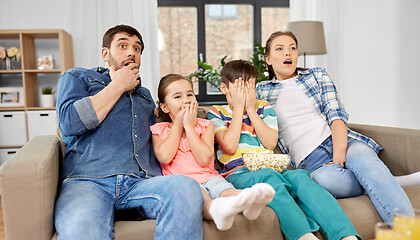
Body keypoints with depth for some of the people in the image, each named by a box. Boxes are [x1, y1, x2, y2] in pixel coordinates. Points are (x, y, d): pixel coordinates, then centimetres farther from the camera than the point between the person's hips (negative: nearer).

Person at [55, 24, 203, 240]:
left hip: (140, 182, 5)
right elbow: (71, 122, -2)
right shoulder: (77, 77, 19)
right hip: (88, 181, -4)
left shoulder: (145, 95, 32)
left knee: (186, 188, -31)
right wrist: (118, 85, 6)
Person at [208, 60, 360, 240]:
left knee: (298, 175, -29)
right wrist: (238, 108, 0)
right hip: (238, 174, -3)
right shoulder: (217, 113, 13)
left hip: (269, 169, 3)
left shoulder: (263, 107, 21)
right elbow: (229, 147, -6)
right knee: (268, 176, -37)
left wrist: (250, 110, 4)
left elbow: (271, 143, 5)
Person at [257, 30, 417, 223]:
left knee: (362, 158, -36)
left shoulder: (317, 75, 18)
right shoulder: (261, 91, 17)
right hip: (309, 160, -1)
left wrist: (339, 155, -14)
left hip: (341, 142, 1)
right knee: (324, 178, -38)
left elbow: (336, 115, 3)